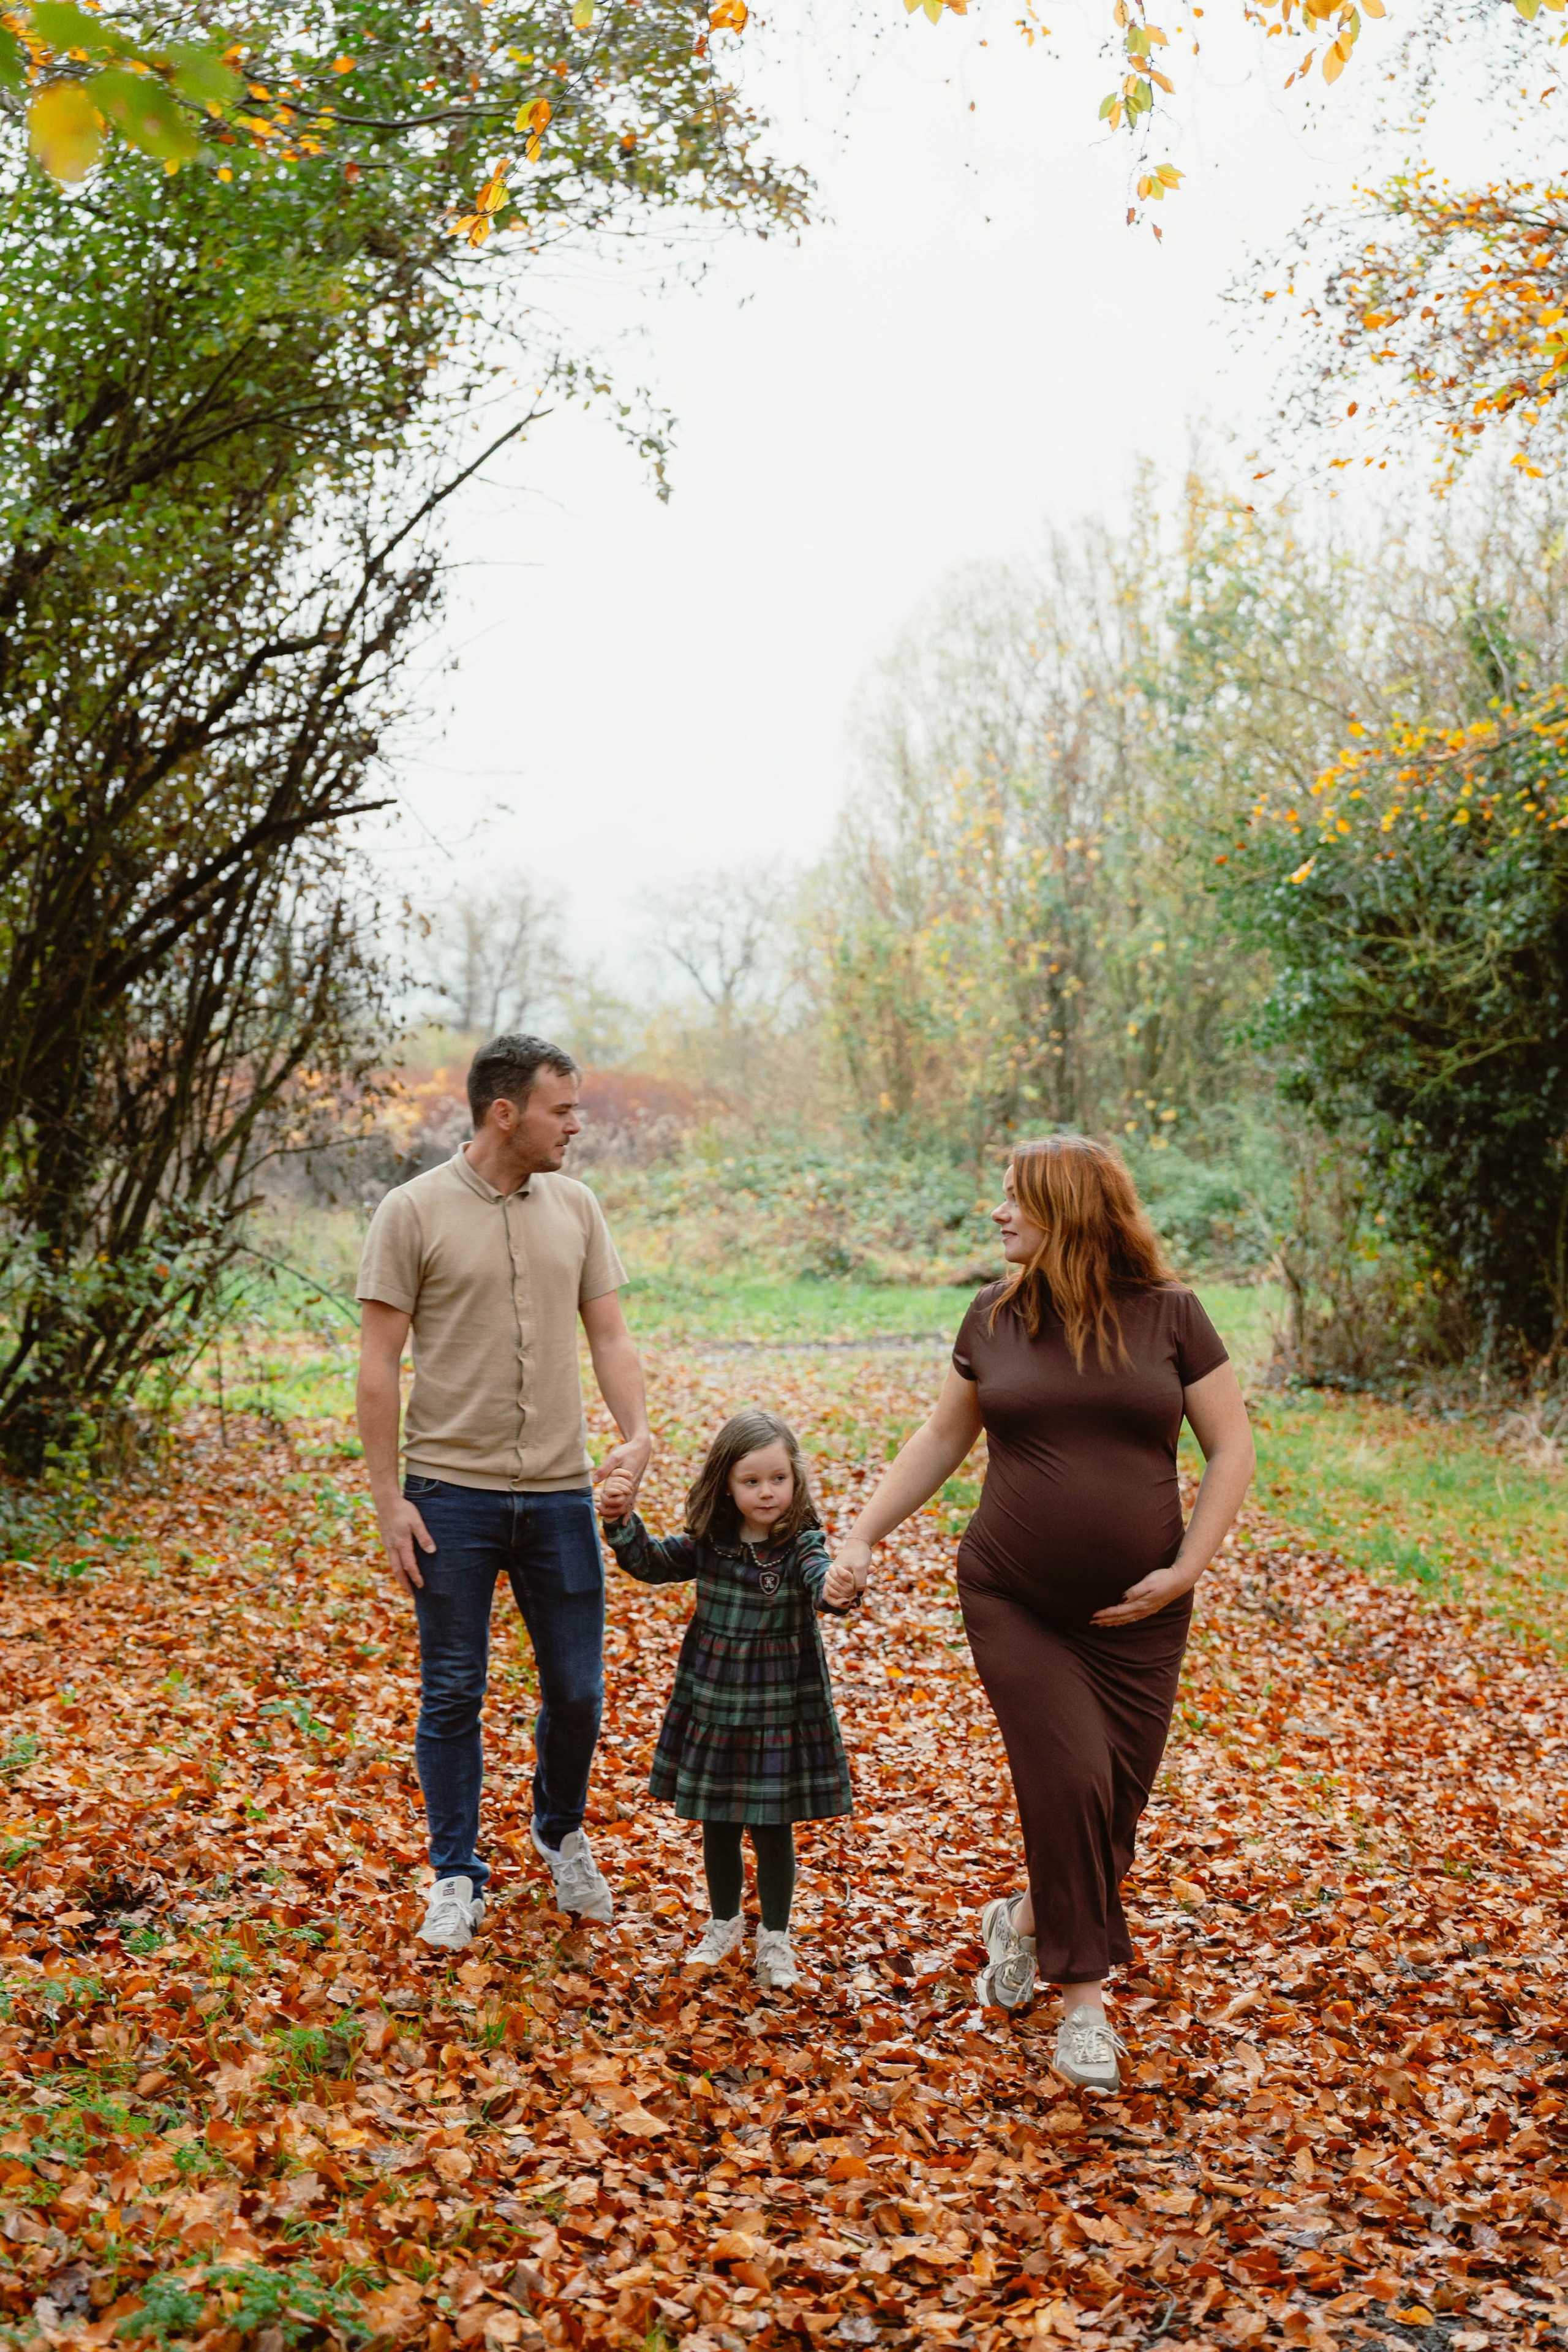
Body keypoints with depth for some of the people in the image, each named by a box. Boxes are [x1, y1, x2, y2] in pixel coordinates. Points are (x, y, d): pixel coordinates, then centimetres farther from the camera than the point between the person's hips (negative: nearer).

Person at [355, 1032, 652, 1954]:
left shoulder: (577, 1207, 5)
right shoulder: (415, 1212, -7)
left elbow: (611, 1337, 7)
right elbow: (378, 1367, -6)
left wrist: (638, 1433, -11)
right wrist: (390, 1499, -9)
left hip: (561, 1495, 3)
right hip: (451, 1495, -3)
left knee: (577, 1691, 10)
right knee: (453, 1694, 7)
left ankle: (563, 1832, 36)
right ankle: (458, 1879, 23)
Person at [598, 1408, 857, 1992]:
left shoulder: (801, 1542, -14)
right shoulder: (709, 1542, -3)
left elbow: (821, 1578, -34)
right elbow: (651, 1564, 7)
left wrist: (837, 1590, -58)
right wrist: (622, 1522, -10)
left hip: (781, 1706, -3)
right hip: (712, 1702, 3)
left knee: (772, 1827, 6)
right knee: (718, 1825, 16)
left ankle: (774, 1938, 25)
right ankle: (724, 1923, 37)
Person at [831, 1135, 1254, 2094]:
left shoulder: (1168, 1314, -4)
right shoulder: (996, 1317, 2)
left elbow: (1231, 1448, -1)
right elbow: (943, 1440, 12)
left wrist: (1185, 1569, -8)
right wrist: (863, 1535, 7)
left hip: (1134, 1617, 0)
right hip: (1015, 1606, 0)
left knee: (1115, 1805, 5)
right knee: (1069, 1781, -10)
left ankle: (1022, 1921, 34)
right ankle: (1084, 1998, 7)